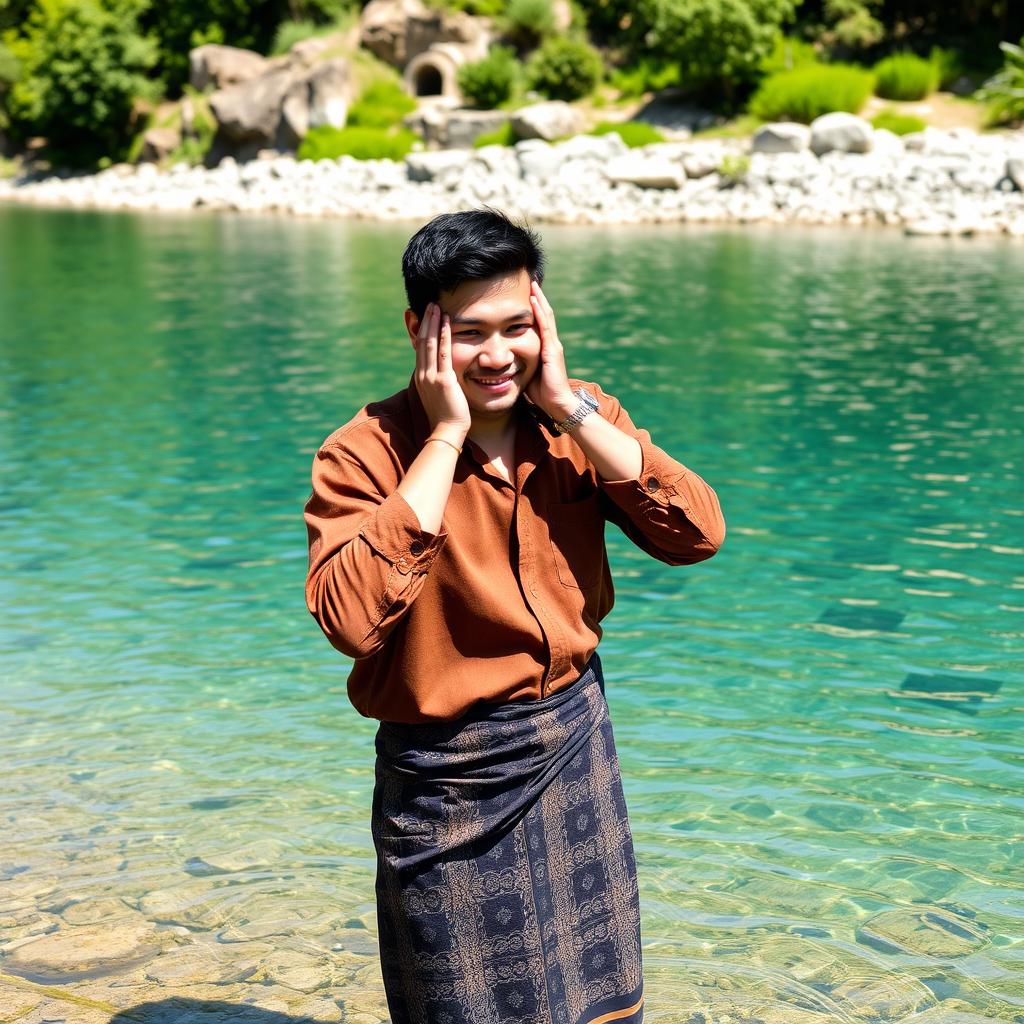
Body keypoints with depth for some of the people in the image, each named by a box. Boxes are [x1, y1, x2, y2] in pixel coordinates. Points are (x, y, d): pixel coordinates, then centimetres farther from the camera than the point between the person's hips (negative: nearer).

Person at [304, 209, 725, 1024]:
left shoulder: (579, 417, -3)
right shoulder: (367, 453, -17)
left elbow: (698, 534, -14)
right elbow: (353, 617, -33)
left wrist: (568, 408, -19)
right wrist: (446, 436, -28)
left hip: (575, 745, 4)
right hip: (449, 779, -4)